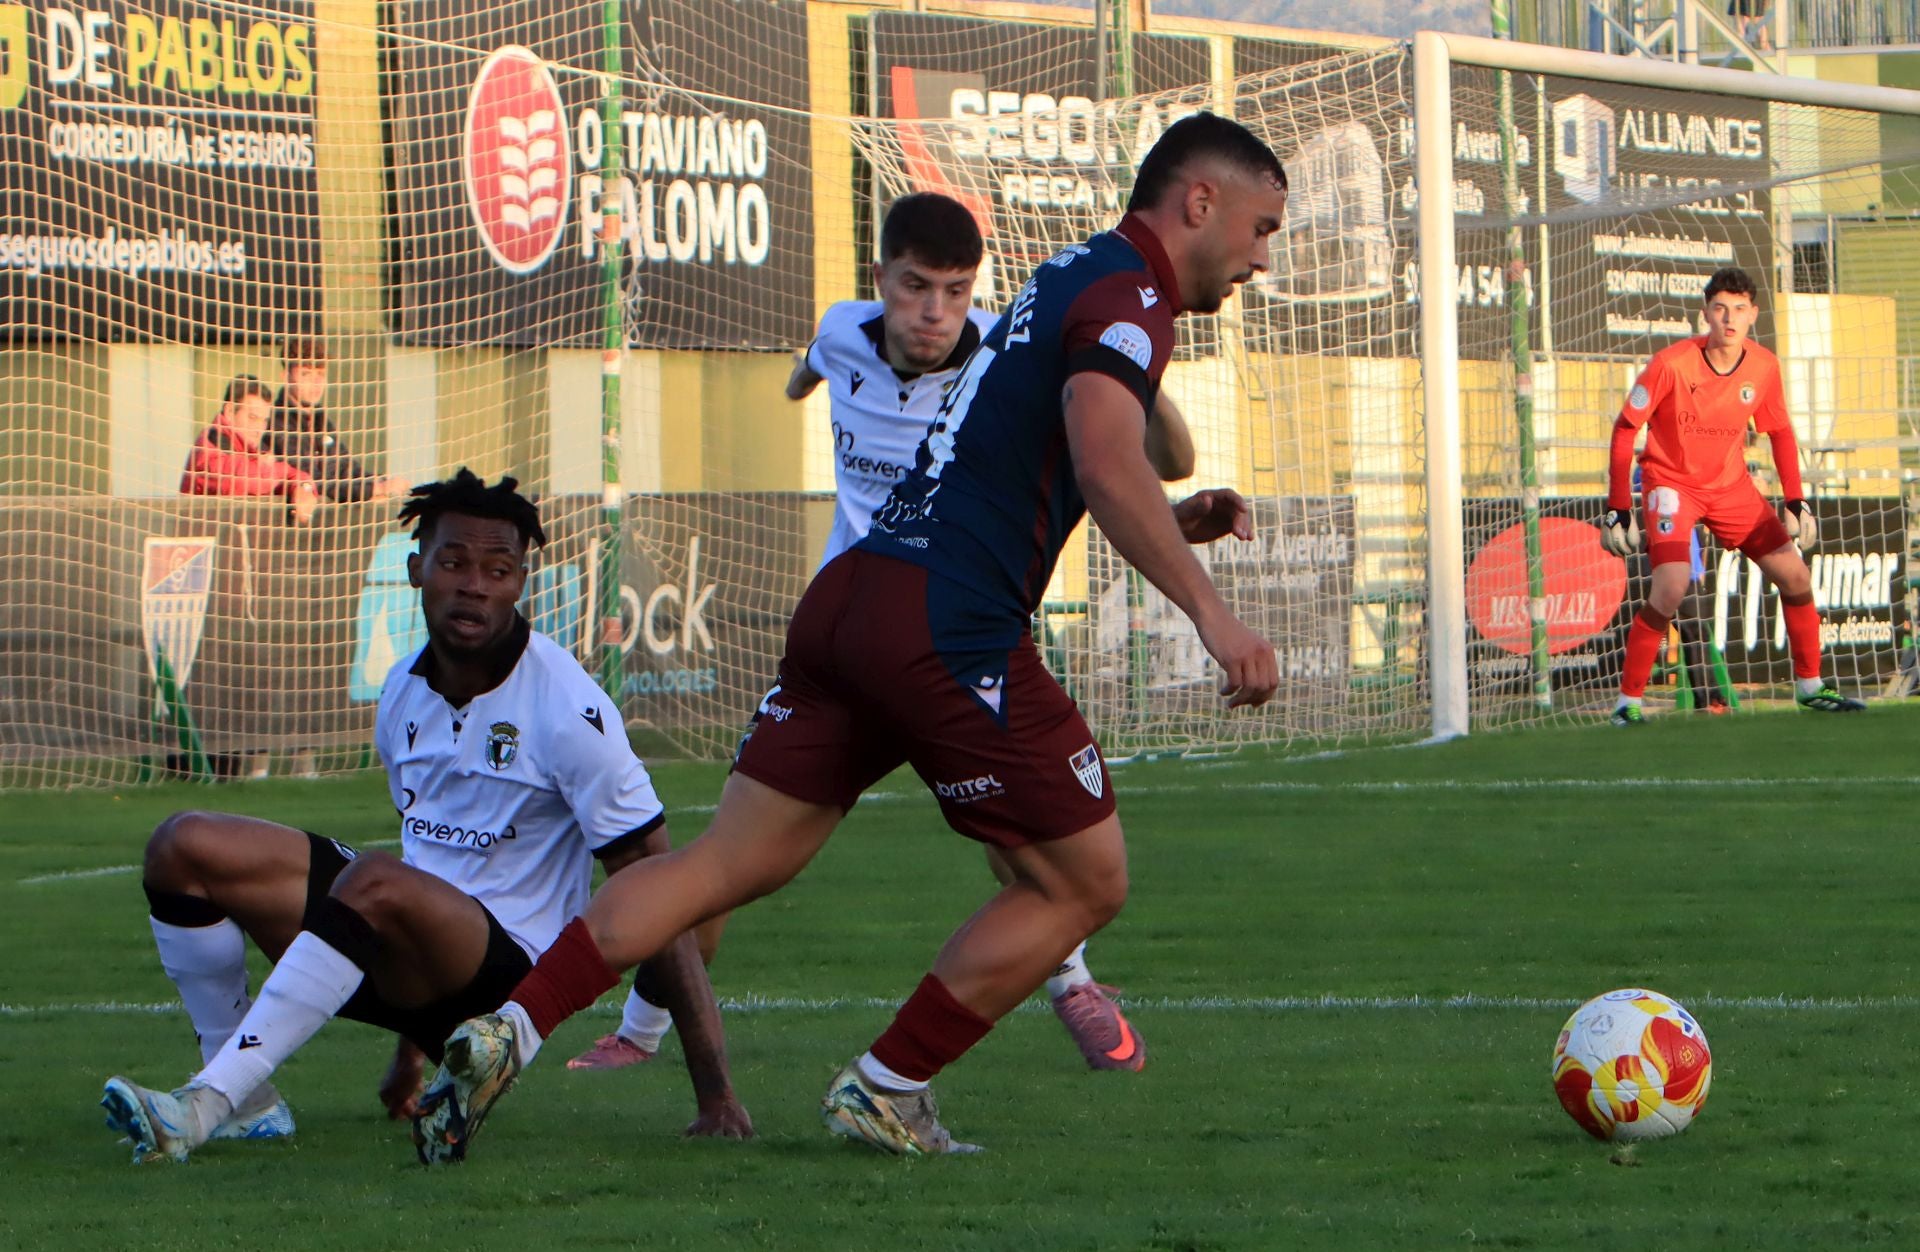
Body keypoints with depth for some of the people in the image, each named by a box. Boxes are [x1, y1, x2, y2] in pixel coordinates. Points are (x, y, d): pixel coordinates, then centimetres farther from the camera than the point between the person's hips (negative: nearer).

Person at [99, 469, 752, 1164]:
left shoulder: (565, 706, -14)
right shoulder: (403, 691, 7)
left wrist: (714, 1089, -18)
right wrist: (409, 1047, 29)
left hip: (508, 970, -7)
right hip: (416, 972, 7)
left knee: (377, 885, -38)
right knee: (184, 847, -6)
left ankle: (200, 1108, -37)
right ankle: (245, 1102, -4)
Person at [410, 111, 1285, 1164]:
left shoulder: (1069, 280, 25)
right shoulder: (1127, 295, -6)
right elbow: (1105, 465, -24)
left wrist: (1179, 522, 21)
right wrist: (1208, 611, -28)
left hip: (852, 598, 9)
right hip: (949, 628, -9)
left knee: (728, 862, 6)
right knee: (1085, 879, 6)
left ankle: (507, 1030, -6)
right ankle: (886, 1089, 7)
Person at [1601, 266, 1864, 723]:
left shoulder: (1764, 367, -8)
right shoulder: (1671, 364, -22)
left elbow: (1779, 430, 9)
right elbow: (1625, 429, -13)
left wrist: (1795, 500, 0)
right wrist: (1617, 508, -15)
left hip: (1731, 484, 5)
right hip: (1671, 479, -5)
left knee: (1795, 577, 2)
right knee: (1671, 586, -25)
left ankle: (1809, 686, 21)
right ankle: (1628, 699, -14)